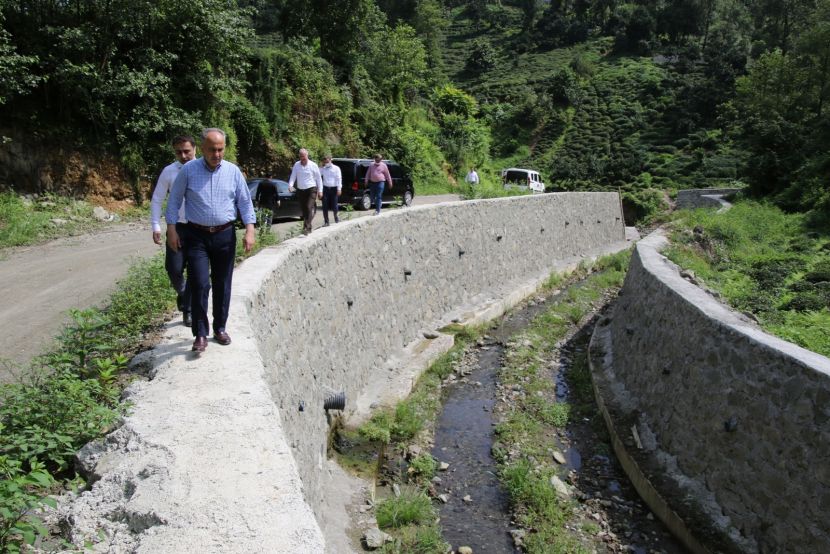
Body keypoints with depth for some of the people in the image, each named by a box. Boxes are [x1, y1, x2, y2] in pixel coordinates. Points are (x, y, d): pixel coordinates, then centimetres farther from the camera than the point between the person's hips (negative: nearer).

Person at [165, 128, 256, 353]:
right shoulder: (188, 170, -3)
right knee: (200, 284, -9)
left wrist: (250, 230, -6)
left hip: (225, 235, 2)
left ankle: (220, 328, 24)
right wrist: (171, 229, -3)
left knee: (222, 284, 9)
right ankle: (200, 334, 0)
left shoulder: (233, 171, 2)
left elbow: (245, 202, 4)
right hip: (196, 236, -2)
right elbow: (174, 200, 3)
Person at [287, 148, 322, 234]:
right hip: (300, 191, 4)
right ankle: (309, 227, 20)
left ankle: (307, 227, -24)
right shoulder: (296, 165, 4)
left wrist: (320, 191, -2)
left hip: (311, 190, -4)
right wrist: (290, 185, -16)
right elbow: (293, 176, 3)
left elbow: (319, 178, 1)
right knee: (304, 210, 8)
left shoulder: (313, 165, -4)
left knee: (310, 208, -18)